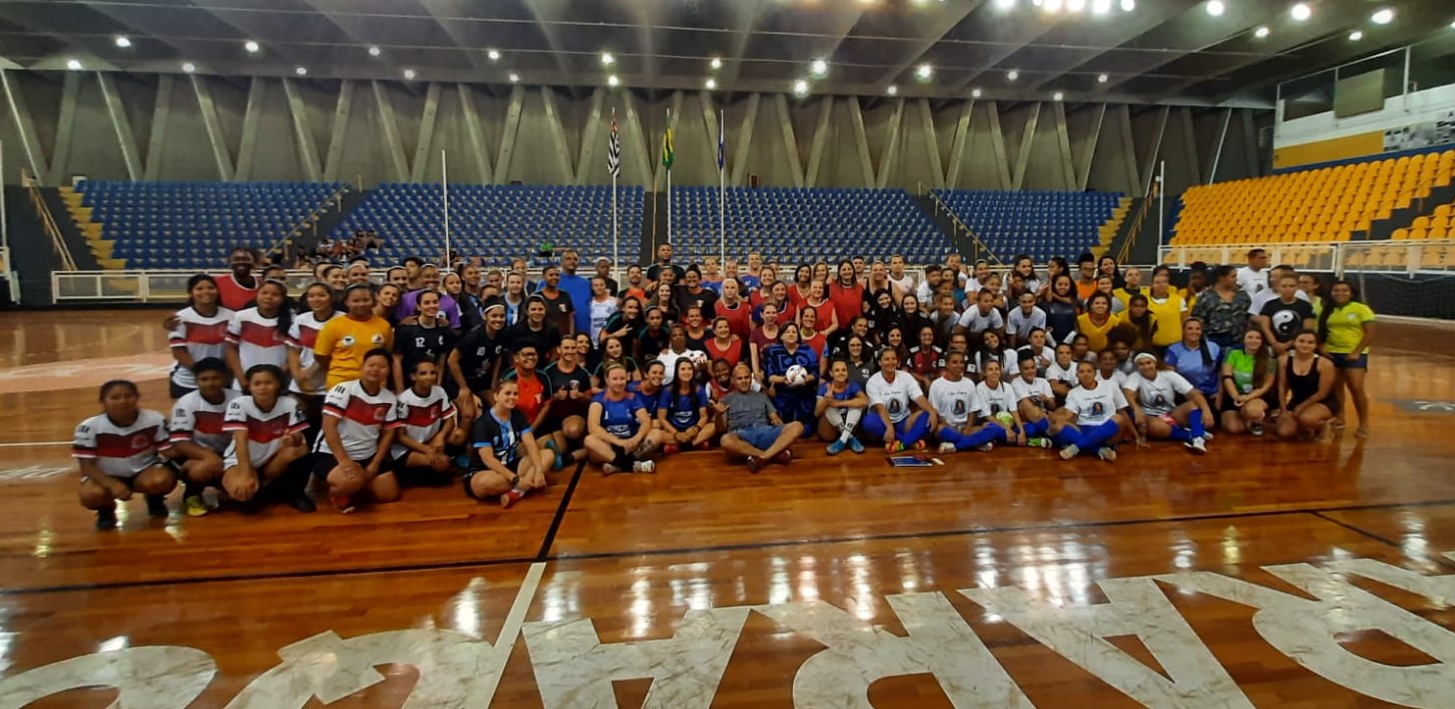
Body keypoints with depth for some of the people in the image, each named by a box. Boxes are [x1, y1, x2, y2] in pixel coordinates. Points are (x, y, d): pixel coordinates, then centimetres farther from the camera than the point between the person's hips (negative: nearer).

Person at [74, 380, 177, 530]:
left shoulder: (154, 420, -16)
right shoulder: (90, 427, -19)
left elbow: (169, 451, -6)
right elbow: (87, 465, -16)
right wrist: (112, 485, -31)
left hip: (144, 470, 0)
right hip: (106, 476, 0)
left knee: (162, 480, -33)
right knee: (90, 495, -33)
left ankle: (155, 499, 8)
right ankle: (106, 510, 8)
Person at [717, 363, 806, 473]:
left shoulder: (762, 396, 29)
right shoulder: (726, 400, 19)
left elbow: (775, 418, 20)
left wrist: (782, 429, -3)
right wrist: (719, 415, -12)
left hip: (765, 432, 3)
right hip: (741, 436, -3)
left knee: (796, 426, -23)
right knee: (726, 440, -41)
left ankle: (763, 457, -36)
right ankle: (774, 454, -28)